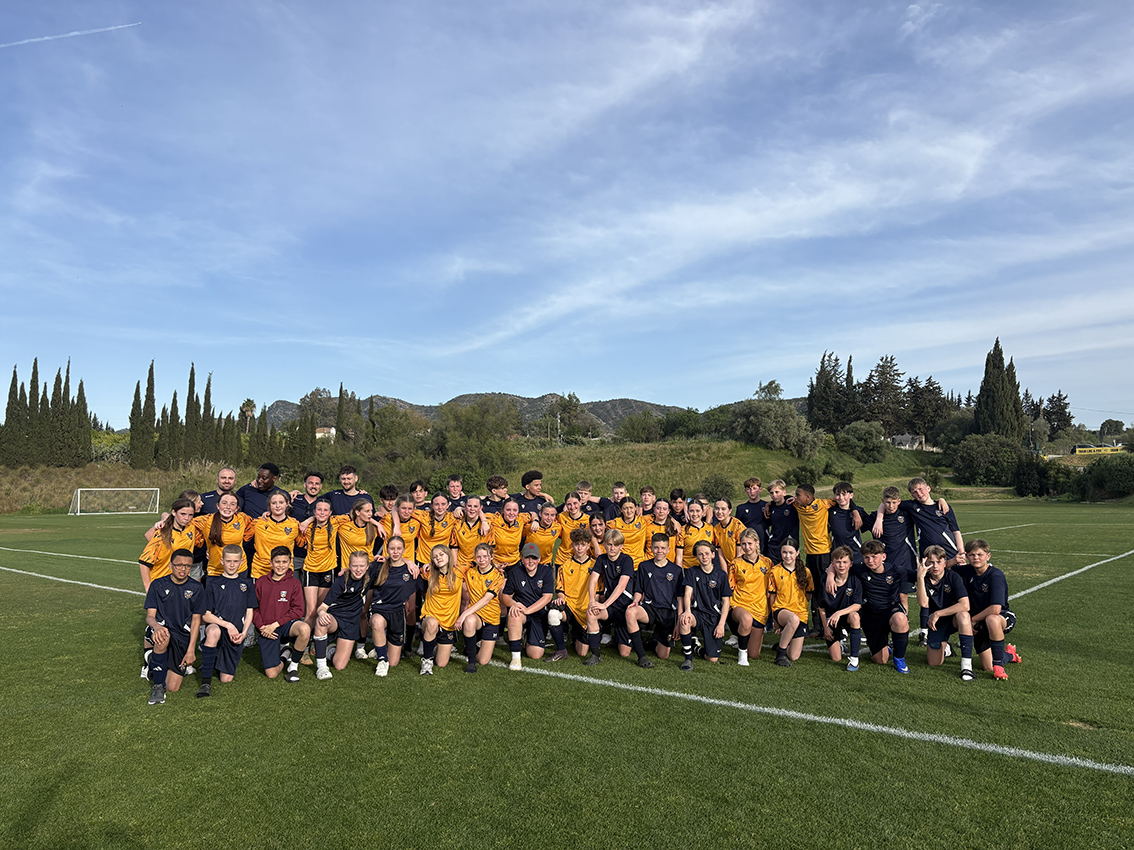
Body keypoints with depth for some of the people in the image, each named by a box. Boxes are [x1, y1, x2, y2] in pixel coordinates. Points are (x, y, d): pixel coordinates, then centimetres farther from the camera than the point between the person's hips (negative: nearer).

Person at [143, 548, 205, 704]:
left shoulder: (196, 588, 1)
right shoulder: (158, 585, -1)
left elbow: (196, 620, 1)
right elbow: (150, 616, -5)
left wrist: (191, 650, -8)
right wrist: (156, 626, -31)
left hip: (183, 636, 0)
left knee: (173, 688, -9)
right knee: (163, 637, -40)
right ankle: (158, 685, -19)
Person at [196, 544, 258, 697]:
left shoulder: (247, 584, 11)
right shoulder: (214, 584, 4)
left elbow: (249, 612, 10)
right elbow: (205, 615, -2)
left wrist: (244, 632, -7)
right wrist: (227, 625, -16)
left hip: (236, 634, 2)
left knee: (227, 678, -1)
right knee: (213, 632, -41)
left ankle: (218, 659, 35)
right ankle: (206, 681, -28)